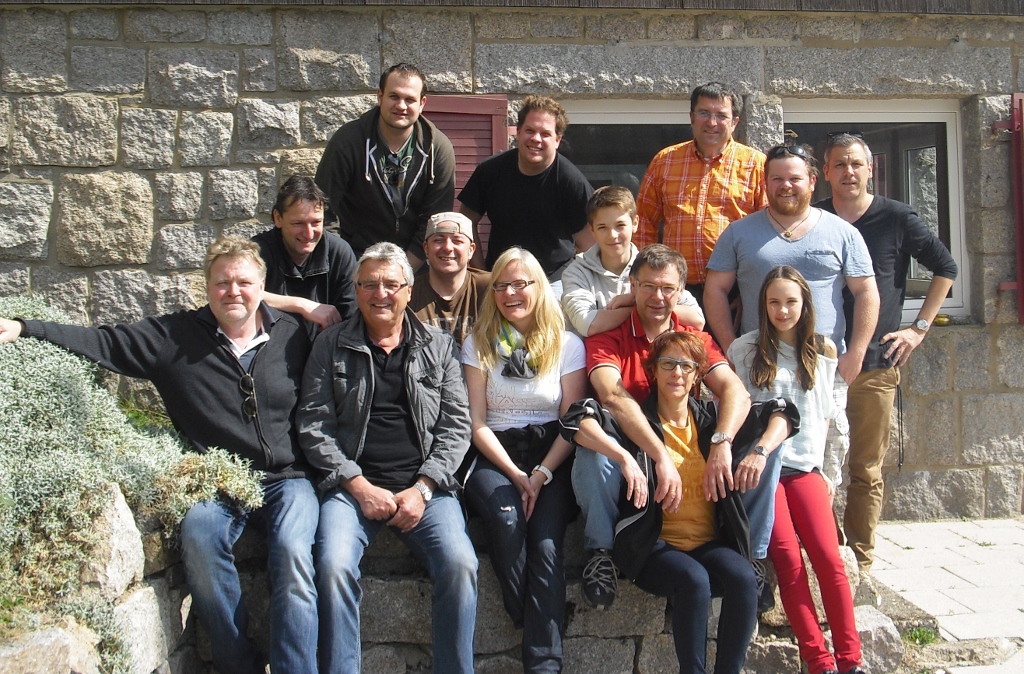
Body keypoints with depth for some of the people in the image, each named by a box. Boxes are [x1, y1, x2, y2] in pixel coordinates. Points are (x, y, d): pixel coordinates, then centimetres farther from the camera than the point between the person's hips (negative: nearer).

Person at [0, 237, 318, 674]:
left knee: (292, 553, -29)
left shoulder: (291, 336, 9)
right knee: (199, 535, -32)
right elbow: (103, 342, 0)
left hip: (286, 479, 0)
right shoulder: (174, 336, 6)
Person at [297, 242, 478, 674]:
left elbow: (456, 425, 8)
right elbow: (313, 425, 4)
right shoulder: (331, 345, 11)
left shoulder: (438, 346, 13)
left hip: (424, 484, 1)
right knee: (334, 566, -28)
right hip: (352, 484, 0)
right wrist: (360, 487, -7)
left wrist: (422, 488, -6)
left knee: (460, 565, -23)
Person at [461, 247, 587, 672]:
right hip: (495, 457, 1)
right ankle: (525, 619, -15)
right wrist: (515, 475, -10)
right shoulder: (478, 343, 8)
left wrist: (541, 474, -13)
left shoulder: (567, 345, 7)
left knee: (545, 541, -26)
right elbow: (476, 422, 3)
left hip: (551, 456, 0)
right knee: (506, 517, -33)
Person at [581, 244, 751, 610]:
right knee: (595, 447, -37)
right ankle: (601, 551, -15)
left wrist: (721, 443, -32)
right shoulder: (607, 337, -3)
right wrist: (661, 457, -36)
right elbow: (612, 396, -24)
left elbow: (736, 391, -10)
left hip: (688, 451, 3)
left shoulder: (697, 340, 7)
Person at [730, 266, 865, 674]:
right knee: (788, 559, -17)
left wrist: (821, 467, 14)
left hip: (806, 468, 2)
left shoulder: (822, 350, 13)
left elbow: (823, 414, 19)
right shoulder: (744, 350, 5)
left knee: (829, 558, -15)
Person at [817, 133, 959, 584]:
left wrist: (919, 327, 3)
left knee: (867, 471, 6)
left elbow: (946, 268, 11)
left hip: (876, 363, -1)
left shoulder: (896, 219, 3)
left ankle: (860, 564, 16)